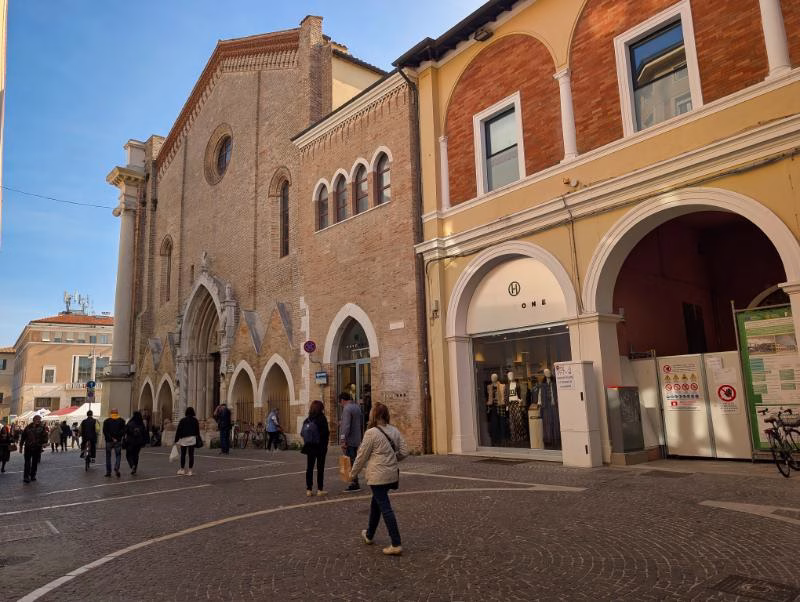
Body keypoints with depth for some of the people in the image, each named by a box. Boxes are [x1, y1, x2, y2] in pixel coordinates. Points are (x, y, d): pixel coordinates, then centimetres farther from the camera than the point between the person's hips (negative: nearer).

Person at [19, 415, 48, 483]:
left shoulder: (42, 427, -1)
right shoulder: (28, 427, 3)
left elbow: (45, 435, -10)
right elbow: (23, 437, 9)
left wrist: (45, 442, -28)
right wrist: (21, 446, 9)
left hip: (37, 448, 0)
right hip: (28, 447, 0)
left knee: (35, 463, 9)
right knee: (27, 463, -4)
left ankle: (33, 475, 22)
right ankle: (26, 477, -1)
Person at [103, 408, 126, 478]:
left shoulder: (106, 421, 1)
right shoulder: (121, 421, 2)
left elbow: (105, 431, -8)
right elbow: (123, 431, -6)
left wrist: (111, 438, -7)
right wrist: (117, 437, -5)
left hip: (109, 441, 0)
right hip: (118, 441, 0)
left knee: (108, 456, 11)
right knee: (118, 455, 7)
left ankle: (108, 472, 13)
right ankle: (116, 468, -14)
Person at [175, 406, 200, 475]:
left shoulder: (182, 420, 0)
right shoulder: (195, 420, 3)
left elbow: (178, 430, -1)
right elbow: (197, 430, 4)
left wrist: (176, 440, 2)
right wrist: (198, 438, 11)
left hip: (183, 439, -1)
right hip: (192, 439, 1)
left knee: (183, 454, 11)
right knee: (191, 455, 2)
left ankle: (182, 469, 20)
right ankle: (190, 470, 1)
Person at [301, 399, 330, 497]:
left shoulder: (307, 420, 1)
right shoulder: (322, 419, -14)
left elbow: (302, 433, 3)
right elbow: (326, 433, -17)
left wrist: (306, 443, 13)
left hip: (310, 447, 4)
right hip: (321, 447, -4)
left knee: (309, 468, 11)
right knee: (320, 468, 4)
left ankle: (309, 489, 13)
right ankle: (320, 489, 8)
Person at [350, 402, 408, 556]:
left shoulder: (371, 433, -15)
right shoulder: (395, 431, 4)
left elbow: (362, 455, -8)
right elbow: (404, 452, 4)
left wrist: (353, 473, 6)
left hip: (378, 476, -7)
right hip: (392, 475, 8)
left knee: (385, 508, -2)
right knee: (376, 504, 23)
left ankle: (396, 545, -1)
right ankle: (369, 536, 39)